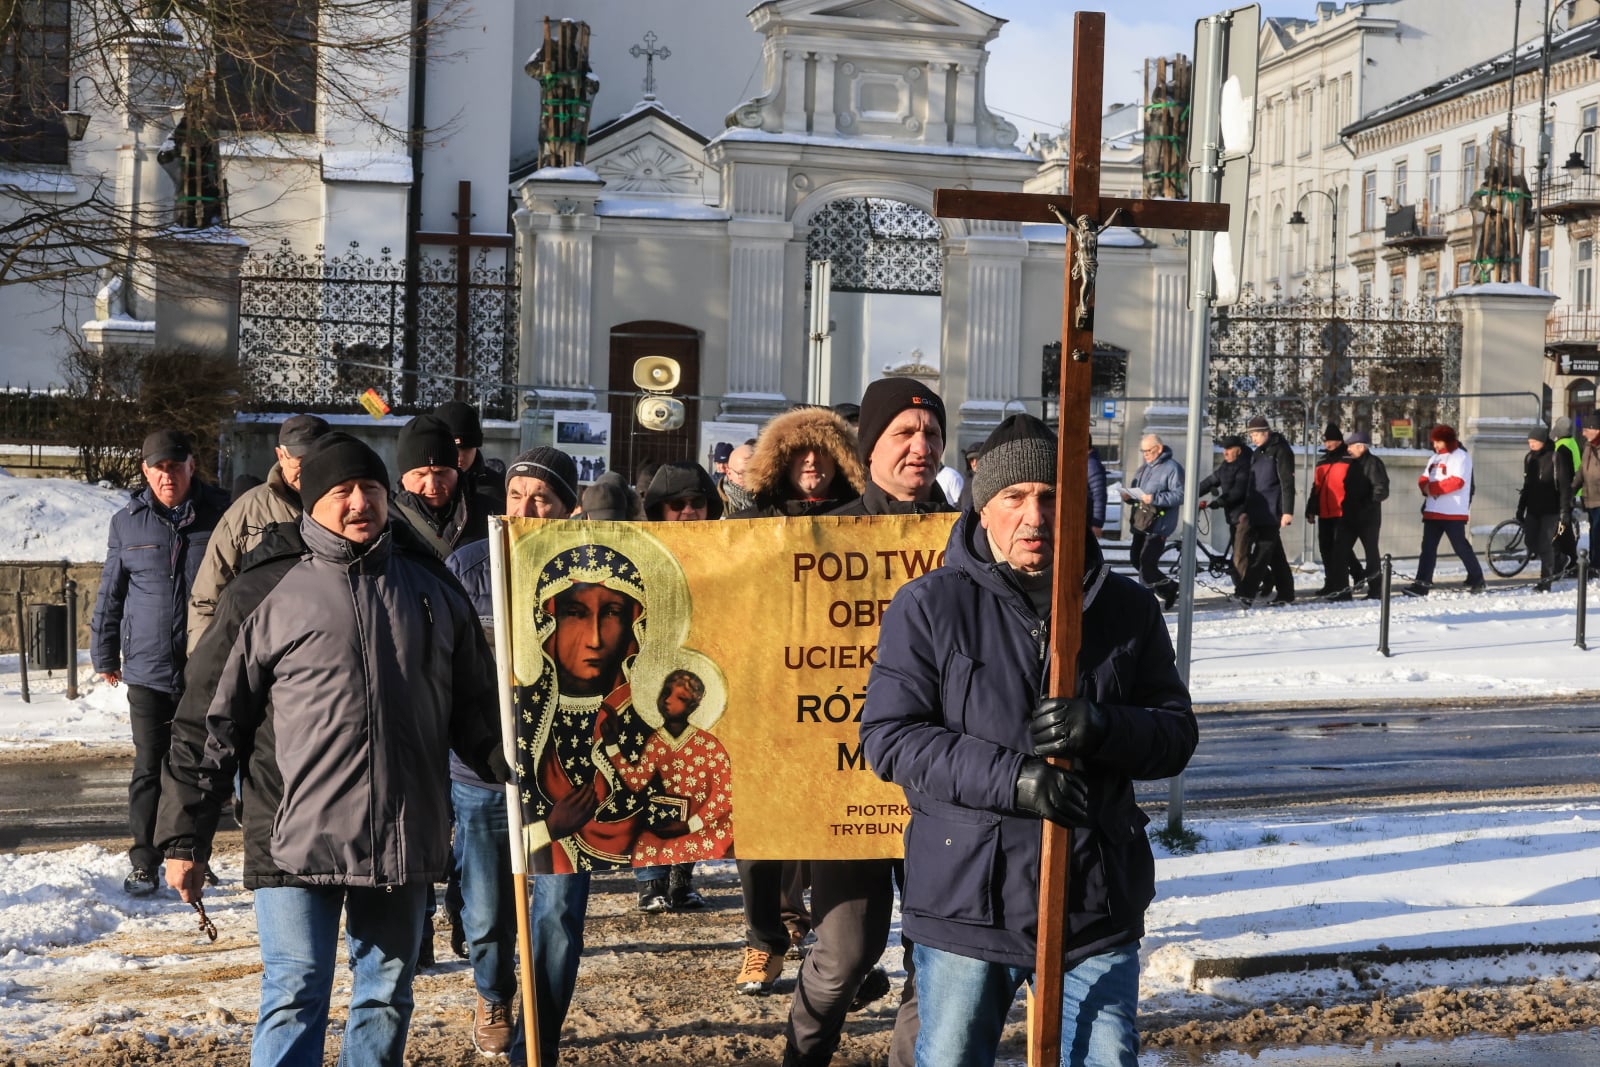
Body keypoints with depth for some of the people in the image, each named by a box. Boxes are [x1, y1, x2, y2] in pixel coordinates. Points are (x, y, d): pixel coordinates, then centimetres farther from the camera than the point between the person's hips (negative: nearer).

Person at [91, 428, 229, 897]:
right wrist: (105, 655, 11)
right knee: (149, 768, 4)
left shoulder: (220, 514, 0)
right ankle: (143, 862, 13)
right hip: (148, 669, 1)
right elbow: (110, 594, 10)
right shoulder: (127, 524, 4)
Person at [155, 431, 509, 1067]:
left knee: (387, 996, 13)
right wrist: (185, 837, -1)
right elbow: (210, 721, 0)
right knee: (296, 997, -3)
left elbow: (474, 708, 15)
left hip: (406, 840, 4)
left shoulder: (431, 587, 9)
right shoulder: (265, 591, -2)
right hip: (296, 840, -4)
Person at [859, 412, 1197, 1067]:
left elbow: (1177, 733, 6)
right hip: (965, 903, -2)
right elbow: (889, 736, -10)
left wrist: (1104, 728, -17)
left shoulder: (1127, 609, 5)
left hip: (1097, 907, 2)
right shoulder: (928, 606, -4)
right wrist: (1009, 778, -21)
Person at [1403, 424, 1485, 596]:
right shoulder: (1434, 458, 18)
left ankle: (1477, 580, 15)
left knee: (1461, 547, 1)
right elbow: (1424, 478, 15)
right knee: (1428, 548, 2)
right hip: (1432, 511, 7)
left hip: (1453, 513, -7)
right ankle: (1422, 584, 0)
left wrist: (1432, 488, -17)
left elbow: (1456, 482, -19)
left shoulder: (1461, 457, -7)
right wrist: (1426, 487, -9)